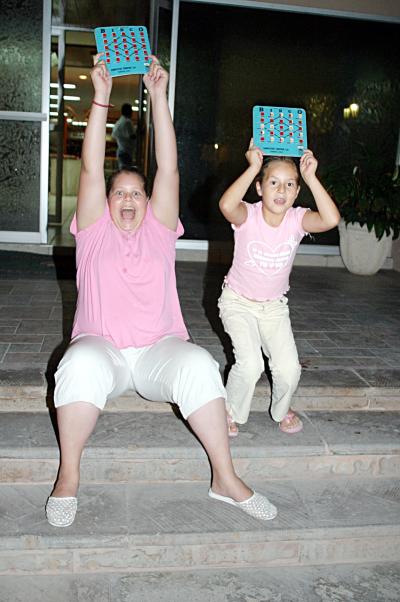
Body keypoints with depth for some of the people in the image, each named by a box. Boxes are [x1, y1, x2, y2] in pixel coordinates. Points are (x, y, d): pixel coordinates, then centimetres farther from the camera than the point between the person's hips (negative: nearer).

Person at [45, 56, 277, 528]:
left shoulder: (159, 229, 11)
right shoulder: (94, 230, 10)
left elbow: (168, 168, 2)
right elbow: (91, 170, -1)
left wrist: (158, 96, -2)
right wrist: (101, 97, -5)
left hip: (159, 348, 1)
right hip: (102, 345, -1)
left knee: (198, 364, -31)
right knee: (82, 363, -36)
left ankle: (225, 477, -20)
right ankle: (68, 475, -20)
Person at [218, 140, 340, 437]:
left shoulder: (297, 219, -11)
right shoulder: (248, 215, -18)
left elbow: (331, 219, -32)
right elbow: (226, 205, -43)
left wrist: (311, 177, -31)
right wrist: (253, 167, -38)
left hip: (274, 305, 3)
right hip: (238, 301, -3)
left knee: (289, 370, -9)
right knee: (250, 365, -20)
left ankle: (281, 409, 26)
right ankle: (232, 413, 11)